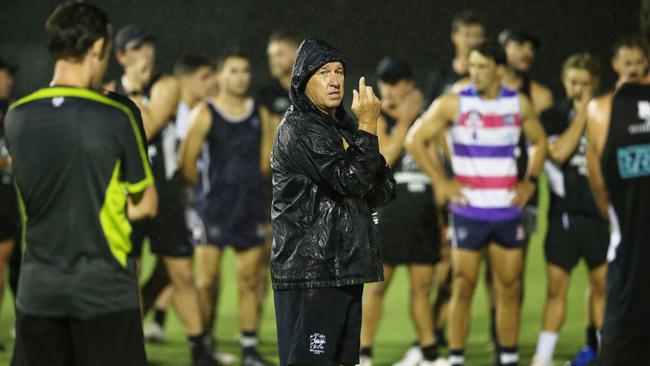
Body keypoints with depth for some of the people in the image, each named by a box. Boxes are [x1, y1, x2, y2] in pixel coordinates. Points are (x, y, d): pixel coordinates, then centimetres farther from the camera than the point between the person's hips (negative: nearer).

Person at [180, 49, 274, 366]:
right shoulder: (204, 114, -5)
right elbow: (187, 163, -6)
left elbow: (267, 163, 13)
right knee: (206, 281, -4)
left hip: (250, 207, 4)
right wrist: (209, 186, 3)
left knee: (249, 280, 6)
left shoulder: (261, 115, 8)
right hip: (213, 209, -4)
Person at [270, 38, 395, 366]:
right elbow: (349, 179, -19)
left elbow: (384, 190, 14)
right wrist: (368, 126, -14)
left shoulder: (343, 127, 18)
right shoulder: (298, 129, -9)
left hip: (345, 269, 9)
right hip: (310, 273, -9)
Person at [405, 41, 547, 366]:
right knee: (463, 287, -3)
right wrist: (442, 183, -7)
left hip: (508, 212, 3)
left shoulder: (519, 104, 4)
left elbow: (540, 141, 19)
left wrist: (530, 181, 6)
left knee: (510, 287, 5)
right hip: (468, 212, -3)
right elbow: (415, 140, -4)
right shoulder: (453, 104, -6)